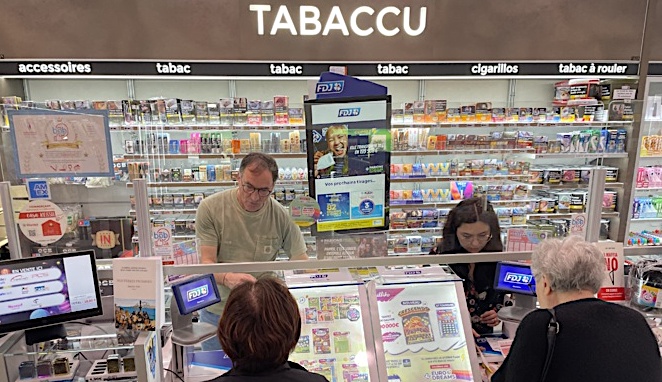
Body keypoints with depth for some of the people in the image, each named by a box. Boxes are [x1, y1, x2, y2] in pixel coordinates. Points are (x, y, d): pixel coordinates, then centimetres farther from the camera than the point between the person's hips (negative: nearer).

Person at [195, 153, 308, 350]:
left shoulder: (281, 216, -11)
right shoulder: (210, 208, -13)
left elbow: (303, 263, -7)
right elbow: (206, 263, -15)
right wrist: (228, 278, -36)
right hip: (217, 310, 0)